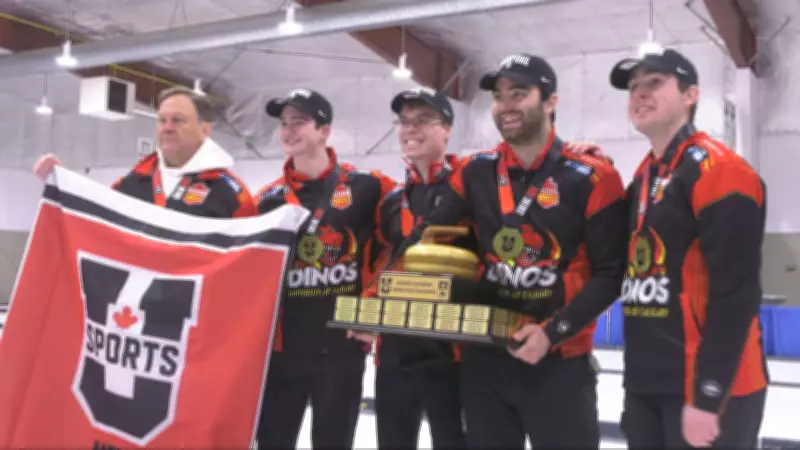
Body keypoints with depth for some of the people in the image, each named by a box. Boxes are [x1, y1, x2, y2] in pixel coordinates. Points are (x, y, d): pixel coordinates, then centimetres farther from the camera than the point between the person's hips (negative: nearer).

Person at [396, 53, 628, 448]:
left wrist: (553, 332, -18)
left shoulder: (591, 178, -9)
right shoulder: (476, 173, 3)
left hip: (560, 362, -4)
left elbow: (610, 275, -9)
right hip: (485, 357, 4)